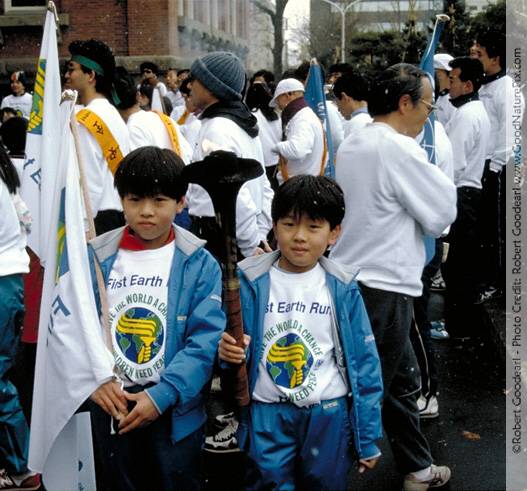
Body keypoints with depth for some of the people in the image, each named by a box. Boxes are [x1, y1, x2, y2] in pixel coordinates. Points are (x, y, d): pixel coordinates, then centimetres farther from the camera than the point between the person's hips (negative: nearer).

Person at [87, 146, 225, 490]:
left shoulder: (199, 264, -7)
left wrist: (162, 395, -21)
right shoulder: (95, 258, -1)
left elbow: (204, 340, -13)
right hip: (113, 407, 2)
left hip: (176, 410, -2)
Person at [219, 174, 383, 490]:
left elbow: (364, 363, 1)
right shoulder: (252, 283, -5)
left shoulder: (342, 288, -3)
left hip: (330, 416, 1)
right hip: (268, 416, -1)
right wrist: (228, 352, -25)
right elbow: (236, 349, 1)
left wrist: (369, 438, 2)